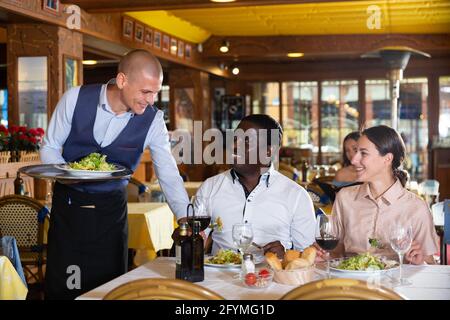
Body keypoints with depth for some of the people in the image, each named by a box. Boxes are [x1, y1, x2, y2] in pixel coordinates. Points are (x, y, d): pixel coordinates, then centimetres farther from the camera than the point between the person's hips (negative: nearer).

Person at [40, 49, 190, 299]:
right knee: (60, 285, 6)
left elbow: (170, 178, -12)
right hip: (67, 203, 0)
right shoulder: (76, 99, -14)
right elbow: (49, 147, -3)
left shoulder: (152, 121, -13)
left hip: (111, 208, 1)